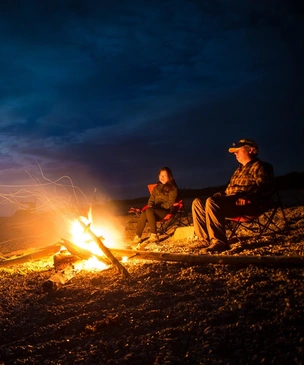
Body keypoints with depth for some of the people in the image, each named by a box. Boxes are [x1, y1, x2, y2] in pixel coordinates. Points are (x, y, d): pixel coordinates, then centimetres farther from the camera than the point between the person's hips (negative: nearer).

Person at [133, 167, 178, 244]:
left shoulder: (173, 188, 5)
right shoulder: (157, 187, 23)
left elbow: (170, 203, -4)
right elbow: (151, 199, 22)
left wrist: (160, 206, -15)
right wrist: (150, 206, 0)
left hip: (166, 211, -5)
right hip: (156, 210, 5)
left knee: (149, 211, -36)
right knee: (143, 214, -30)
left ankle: (154, 235, -32)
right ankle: (138, 237, -30)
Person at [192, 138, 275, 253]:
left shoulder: (259, 166, 1)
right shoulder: (240, 169, 29)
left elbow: (264, 187, -15)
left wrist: (248, 198, -30)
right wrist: (221, 194, 14)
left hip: (249, 205, -9)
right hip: (231, 201, 10)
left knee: (212, 201, -33)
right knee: (198, 202, -2)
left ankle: (219, 242, -34)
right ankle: (205, 240, -12)